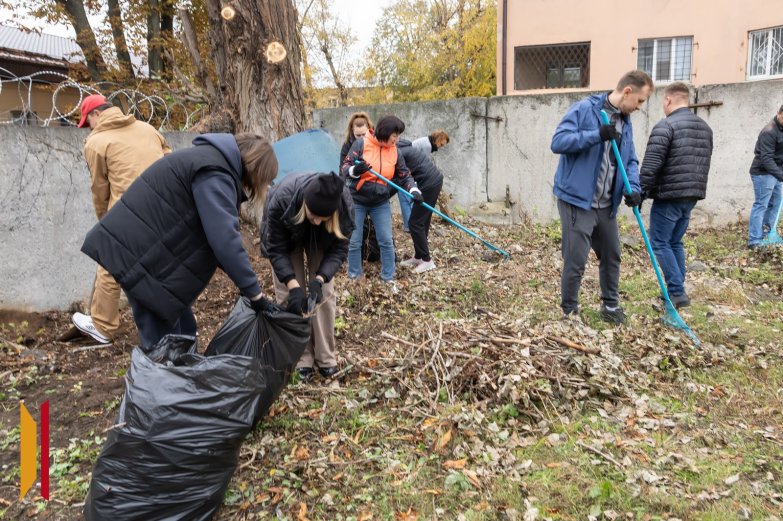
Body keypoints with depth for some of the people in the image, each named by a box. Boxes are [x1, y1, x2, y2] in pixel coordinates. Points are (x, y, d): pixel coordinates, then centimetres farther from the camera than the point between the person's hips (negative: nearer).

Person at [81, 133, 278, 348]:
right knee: (163, 343, -6)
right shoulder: (214, 172, -17)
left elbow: (216, 234, 16)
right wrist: (255, 294, -19)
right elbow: (224, 239, -24)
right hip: (138, 251, -10)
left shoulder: (211, 158, 14)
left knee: (182, 331, 12)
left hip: (142, 246, 10)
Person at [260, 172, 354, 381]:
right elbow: (277, 249, -31)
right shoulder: (282, 199, -42)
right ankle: (301, 359, 0)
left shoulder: (345, 205, -37)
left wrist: (319, 279, -40)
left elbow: (339, 248, -25)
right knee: (288, 295, -9)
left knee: (325, 293, -7)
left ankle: (326, 357, 5)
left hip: (322, 241, 1)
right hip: (287, 238, -1)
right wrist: (293, 285, -41)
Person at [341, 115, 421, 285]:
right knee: (354, 242, 4)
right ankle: (354, 277, 22)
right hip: (357, 201, -3)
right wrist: (355, 171, -31)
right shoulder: (361, 144, -12)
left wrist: (414, 190, -14)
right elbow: (344, 168, -9)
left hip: (381, 203, 3)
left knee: (386, 241, 3)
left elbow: (404, 175, 4)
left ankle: (388, 277, 17)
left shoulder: (394, 152, -2)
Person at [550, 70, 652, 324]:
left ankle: (610, 306, 35)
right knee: (575, 261, -4)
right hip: (577, 200, -8)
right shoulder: (584, 109, -10)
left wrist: (633, 188, -5)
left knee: (612, 256, 17)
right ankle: (569, 312, 14)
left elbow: (630, 161, 14)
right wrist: (597, 135, -27)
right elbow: (558, 142, -19)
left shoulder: (625, 122, 13)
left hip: (607, 205, 8)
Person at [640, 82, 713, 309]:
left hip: (668, 196, -8)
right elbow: (704, 163, 21)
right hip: (691, 196, 8)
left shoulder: (665, 126, -12)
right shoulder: (705, 127, 15)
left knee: (660, 243, 0)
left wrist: (641, 192, -10)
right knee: (675, 242, 16)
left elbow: (651, 164, -17)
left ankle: (677, 291, -3)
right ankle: (677, 290, 18)